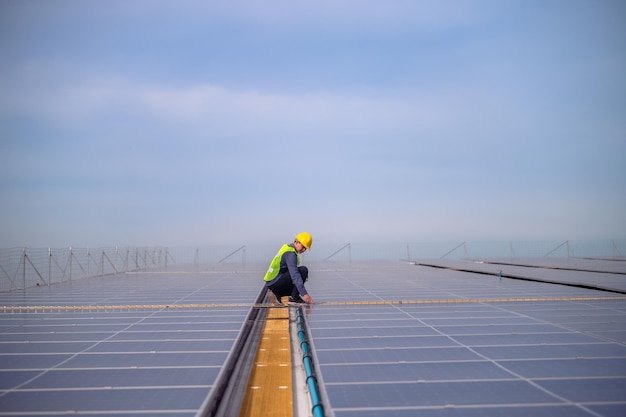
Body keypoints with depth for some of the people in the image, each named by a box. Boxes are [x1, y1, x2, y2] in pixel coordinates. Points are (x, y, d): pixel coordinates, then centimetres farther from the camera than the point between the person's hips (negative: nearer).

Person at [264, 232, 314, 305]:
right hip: (274, 282, -10)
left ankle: (277, 295, 11)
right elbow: (294, 275, -29)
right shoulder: (290, 253, -18)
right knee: (303, 270, -17)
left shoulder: (287, 247, 14)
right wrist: (304, 294, -33)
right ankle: (294, 298, -14)